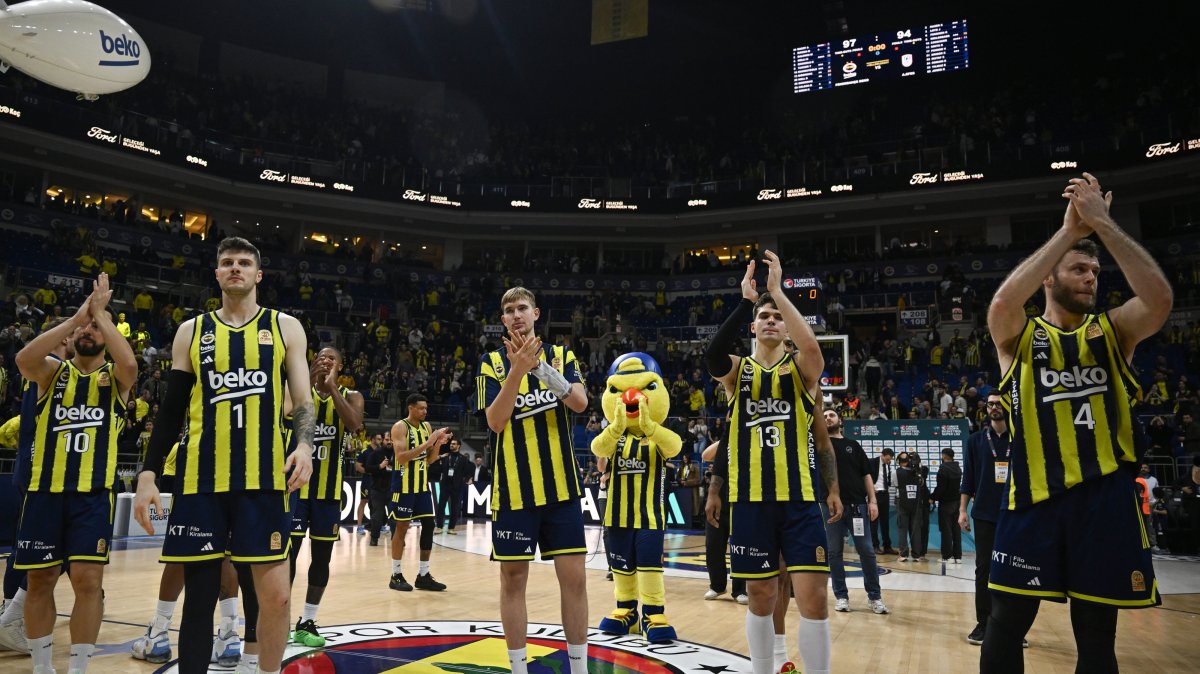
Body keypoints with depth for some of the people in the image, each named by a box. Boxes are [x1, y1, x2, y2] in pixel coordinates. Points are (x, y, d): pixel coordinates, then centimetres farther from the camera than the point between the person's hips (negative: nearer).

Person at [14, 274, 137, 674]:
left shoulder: (115, 378, 5)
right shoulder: (52, 371, 9)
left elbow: (129, 362, -20)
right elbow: (23, 359, -15)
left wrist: (100, 313, -13)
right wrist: (74, 318, -17)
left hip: (93, 492, -2)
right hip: (45, 489, 2)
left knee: (87, 581, -8)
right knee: (39, 581, 8)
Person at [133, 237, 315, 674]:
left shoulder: (284, 327, 7)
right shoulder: (192, 331, 12)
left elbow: (303, 401, 3)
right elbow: (172, 410, 12)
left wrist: (304, 444, -16)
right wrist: (148, 475, 3)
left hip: (263, 477, -1)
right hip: (200, 478, 2)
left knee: (274, 595, -4)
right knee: (199, 595, 5)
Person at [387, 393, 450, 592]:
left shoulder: (427, 426, 10)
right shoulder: (400, 427, -11)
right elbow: (401, 457, -22)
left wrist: (438, 443, -6)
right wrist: (427, 443, -24)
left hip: (423, 484, 7)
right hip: (404, 485, -7)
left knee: (429, 525, 4)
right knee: (401, 527, 0)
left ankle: (423, 575, 11)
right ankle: (396, 576, 11)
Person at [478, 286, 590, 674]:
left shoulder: (561, 355, 7)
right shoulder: (492, 362, 3)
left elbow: (580, 402, -10)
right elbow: (495, 421, -9)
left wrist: (539, 365, -23)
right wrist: (517, 369, -20)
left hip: (560, 485, 1)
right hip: (514, 488, -1)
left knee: (574, 577, 2)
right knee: (513, 577, 5)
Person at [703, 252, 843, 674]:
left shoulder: (802, 369, 7)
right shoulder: (737, 370, 6)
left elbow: (812, 347, -17)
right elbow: (712, 356, -18)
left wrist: (777, 290, -16)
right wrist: (746, 300, -20)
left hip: (800, 498, 0)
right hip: (751, 498, 1)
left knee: (814, 597, -6)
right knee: (761, 596, 9)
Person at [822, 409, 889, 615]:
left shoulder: (853, 445, 13)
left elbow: (866, 475, 9)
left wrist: (872, 501, 1)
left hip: (857, 505, 1)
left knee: (867, 551, 0)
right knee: (834, 553, 3)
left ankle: (874, 596, 10)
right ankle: (841, 596, 13)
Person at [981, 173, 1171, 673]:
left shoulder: (1114, 330, 10)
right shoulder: (1018, 335, 5)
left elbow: (1160, 297, -13)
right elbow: (1002, 301, -19)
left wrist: (1103, 224, -14)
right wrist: (1069, 230, -15)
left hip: (1105, 495, 2)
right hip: (1034, 494, -1)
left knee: (1096, 633, 9)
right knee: (1006, 623, 2)